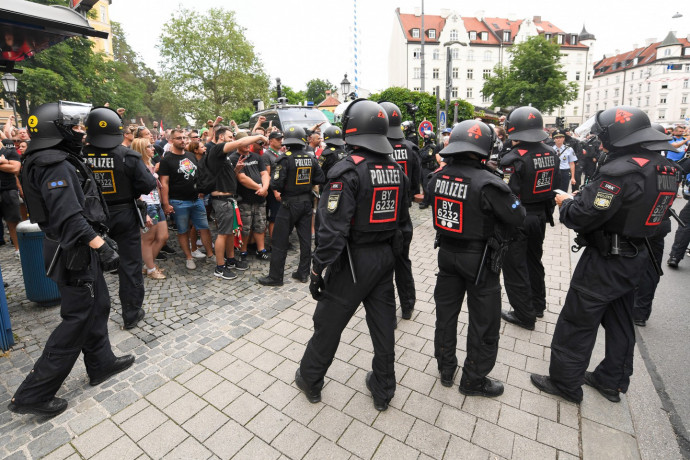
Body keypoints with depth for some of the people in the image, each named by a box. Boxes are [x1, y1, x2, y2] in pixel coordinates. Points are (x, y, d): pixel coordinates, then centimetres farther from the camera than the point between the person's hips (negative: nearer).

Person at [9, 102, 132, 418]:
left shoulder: (61, 160, 12)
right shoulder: (56, 166, -20)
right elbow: (70, 217, -29)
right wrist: (102, 247, -31)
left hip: (81, 251, 10)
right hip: (74, 253, -10)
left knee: (97, 306, 18)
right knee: (77, 319, -1)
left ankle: (101, 364, 34)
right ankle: (33, 394, 13)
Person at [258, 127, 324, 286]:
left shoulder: (286, 158, -14)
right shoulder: (311, 157, 1)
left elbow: (276, 183, -18)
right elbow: (320, 179, 5)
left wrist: (276, 190, 3)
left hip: (289, 203, -5)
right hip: (306, 202, 5)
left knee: (280, 241, 4)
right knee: (305, 238, 12)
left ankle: (275, 276, 12)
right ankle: (303, 273, 22)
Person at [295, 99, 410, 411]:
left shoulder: (348, 170, -18)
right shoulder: (396, 169, 5)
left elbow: (333, 228, -23)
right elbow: (402, 219, 11)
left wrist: (318, 270, -15)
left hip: (354, 260, -6)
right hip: (386, 257, 7)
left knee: (328, 321, 13)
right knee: (383, 323, 17)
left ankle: (310, 380, 35)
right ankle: (383, 390, 35)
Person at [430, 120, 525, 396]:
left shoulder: (437, 177, -7)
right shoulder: (487, 183, -24)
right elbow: (517, 218, -15)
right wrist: (502, 194, 1)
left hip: (447, 252, 6)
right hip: (479, 259, -5)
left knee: (446, 312, 20)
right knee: (484, 322, 13)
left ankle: (445, 370, 38)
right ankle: (473, 380, 30)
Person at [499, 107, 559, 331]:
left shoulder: (515, 158, -22)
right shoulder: (551, 153, 2)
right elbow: (554, 185, 9)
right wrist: (546, 209, 19)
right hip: (541, 215, 8)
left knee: (515, 267, 5)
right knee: (534, 260, 23)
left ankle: (524, 315, 16)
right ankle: (538, 305, 39)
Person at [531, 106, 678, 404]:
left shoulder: (620, 170, -25)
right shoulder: (662, 168, 5)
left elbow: (583, 216, -27)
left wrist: (565, 202, -7)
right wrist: (581, 197, 7)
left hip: (605, 261, -9)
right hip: (635, 257, 9)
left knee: (577, 323, 4)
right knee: (619, 322, 21)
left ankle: (564, 383, 19)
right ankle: (612, 381, 38)